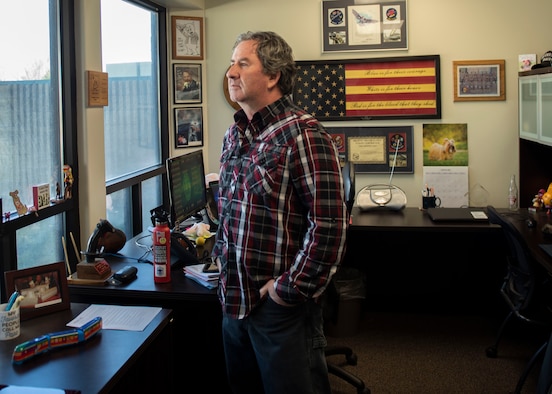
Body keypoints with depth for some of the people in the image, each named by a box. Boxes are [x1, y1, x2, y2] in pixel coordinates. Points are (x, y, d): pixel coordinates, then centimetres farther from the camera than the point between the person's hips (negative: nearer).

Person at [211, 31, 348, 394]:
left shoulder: (303, 135, -16)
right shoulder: (234, 136, 9)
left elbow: (329, 225, -21)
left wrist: (290, 289, -17)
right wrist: (221, 257, 11)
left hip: (280, 308, -7)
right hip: (234, 300, 8)